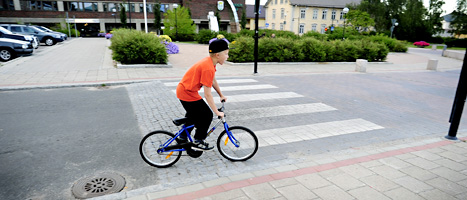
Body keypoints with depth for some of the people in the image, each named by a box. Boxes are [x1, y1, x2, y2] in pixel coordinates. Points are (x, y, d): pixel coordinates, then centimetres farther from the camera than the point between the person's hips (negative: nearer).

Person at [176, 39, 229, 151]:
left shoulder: (209, 62, 1)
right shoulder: (208, 68, -29)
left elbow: (213, 81, 16)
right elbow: (208, 95, -27)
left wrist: (221, 95, 24)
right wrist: (217, 112, -19)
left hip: (183, 91, 10)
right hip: (188, 94, -10)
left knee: (193, 115, 27)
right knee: (207, 116, -3)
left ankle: (183, 139, 43)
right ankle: (198, 142, 10)